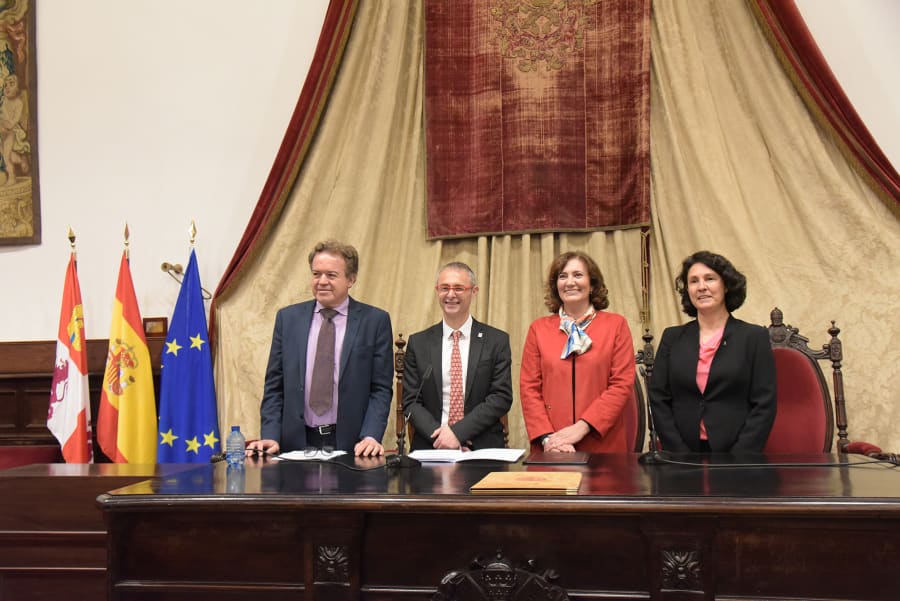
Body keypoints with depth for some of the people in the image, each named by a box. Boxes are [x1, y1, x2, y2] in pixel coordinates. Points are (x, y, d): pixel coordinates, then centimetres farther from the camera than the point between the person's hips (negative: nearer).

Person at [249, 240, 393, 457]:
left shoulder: (375, 321, 3)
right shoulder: (288, 318, 10)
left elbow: (381, 389, 1)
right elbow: (274, 386, 10)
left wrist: (371, 437, -13)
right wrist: (270, 436, -3)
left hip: (351, 445, -1)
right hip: (297, 444, 2)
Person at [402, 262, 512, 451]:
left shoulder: (497, 341, 5)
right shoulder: (418, 343, 9)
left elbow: (502, 397, -1)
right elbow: (411, 401, 5)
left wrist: (458, 432, -11)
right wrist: (439, 434, -11)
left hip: (483, 448, 0)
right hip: (430, 447, 1)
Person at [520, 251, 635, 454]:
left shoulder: (616, 325, 4)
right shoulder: (539, 328, 8)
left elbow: (623, 384, -3)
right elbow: (528, 387, 4)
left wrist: (581, 427, -13)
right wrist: (547, 437, -10)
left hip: (603, 445, -1)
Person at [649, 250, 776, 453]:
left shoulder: (754, 337, 1)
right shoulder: (672, 338, 7)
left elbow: (764, 404, -4)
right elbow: (658, 399, 3)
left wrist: (735, 461, -13)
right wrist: (681, 454, -7)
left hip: (735, 455, -2)